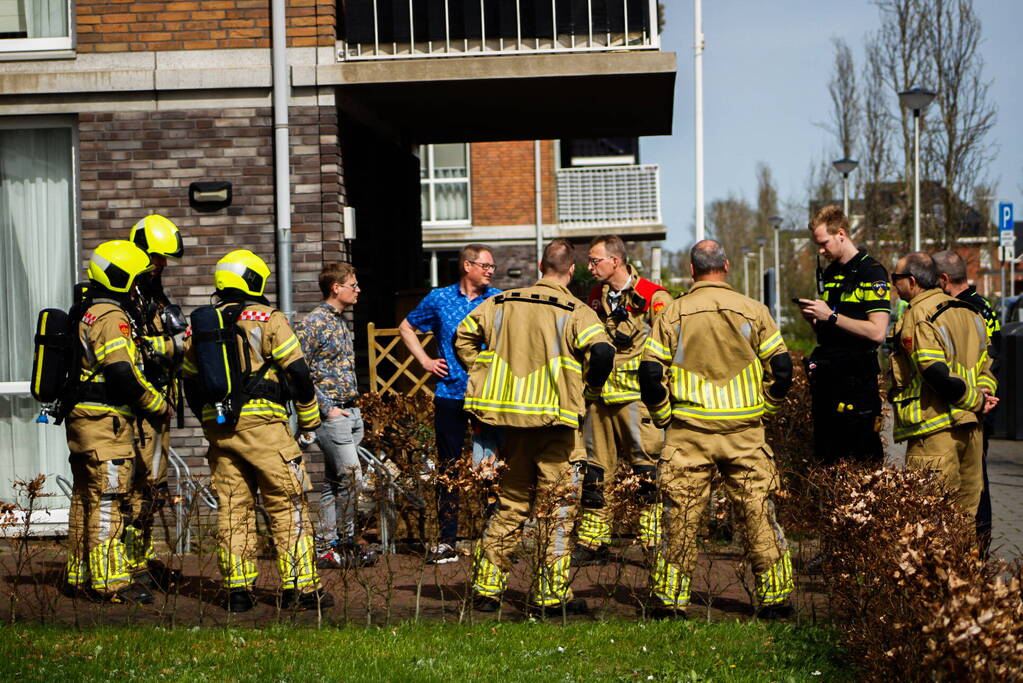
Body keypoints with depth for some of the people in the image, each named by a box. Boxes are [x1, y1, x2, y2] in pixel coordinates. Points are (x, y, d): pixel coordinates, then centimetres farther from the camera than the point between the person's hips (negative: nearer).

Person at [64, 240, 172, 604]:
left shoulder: (85, 313, 15)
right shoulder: (111, 318, -15)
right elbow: (123, 374, -23)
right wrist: (160, 406, -12)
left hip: (80, 418, 10)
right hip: (106, 422, -10)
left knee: (85, 498, 16)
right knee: (109, 501, -7)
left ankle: (79, 575, 24)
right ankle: (111, 581, -5)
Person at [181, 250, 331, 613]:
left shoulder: (201, 325, 13)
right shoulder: (268, 319, -4)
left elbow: (191, 382, 18)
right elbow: (297, 371, -6)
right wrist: (309, 416, 6)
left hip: (218, 428, 6)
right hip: (261, 425, -5)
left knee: (232, 508, 9)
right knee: (288, 506, 0)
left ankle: (237, 590, 10)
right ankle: (301, 587, -1)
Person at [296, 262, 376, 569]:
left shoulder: (340, 322, 16)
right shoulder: (313, 323, -11)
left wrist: (354, 405, 16)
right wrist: (326, 409, -16)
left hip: (350, 413, 9)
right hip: (332, 414, -9)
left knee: (334, 483, 10)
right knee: (352, 478, -11)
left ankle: (327, 549, 14)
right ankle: (346, 543, 1)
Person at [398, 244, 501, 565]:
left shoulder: (499, 300, 5)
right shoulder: (439, 299, 6)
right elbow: (406, 327, 20)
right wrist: (425, 360, 9)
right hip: (450, 393, 0)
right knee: (449, 466, 3)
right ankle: (446, 541, 9)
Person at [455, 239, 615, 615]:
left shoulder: (501, 303, 8)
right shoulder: (576, 312, -7)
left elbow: (463, 337, 12)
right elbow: (602, 351, -21)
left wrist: (486, 376, 15)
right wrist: (590, 384, -3)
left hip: (511, 415, 5)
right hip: (556, 419, -5)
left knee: (510, 503, 16)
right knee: (556, 507, 5)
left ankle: (486, 587, 17)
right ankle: (551, 594, 8)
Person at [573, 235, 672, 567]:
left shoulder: (653, 297, -5)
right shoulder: (596, 297, 16)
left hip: (637, 396, -6)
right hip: (600, 396, 6)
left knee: (649, 470, -6)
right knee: (595, 469, 8)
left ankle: (657, 545, -1)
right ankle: (592, 544, 16)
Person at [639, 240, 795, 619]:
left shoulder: (673, 313, -1)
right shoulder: (753, 311, 1)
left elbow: (651, 372, -4)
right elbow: (780, 366, 1)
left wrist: (664, 417, 9)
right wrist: (764, 408, 14)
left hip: (688, 433, 0)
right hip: (745, 431, 0)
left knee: (680, 516, 6)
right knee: (759, 515, 7)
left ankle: (670, 602, 10)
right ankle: (775, 599, 12)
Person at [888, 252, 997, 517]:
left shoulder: (917, 319, -12)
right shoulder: (968, 311, 14)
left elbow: (938, 374, -19)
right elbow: (986, 362, 17)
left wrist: (976, 400, -7)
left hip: (935, 431, -8)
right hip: (971, 426, 8)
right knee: (965, 512, 14)